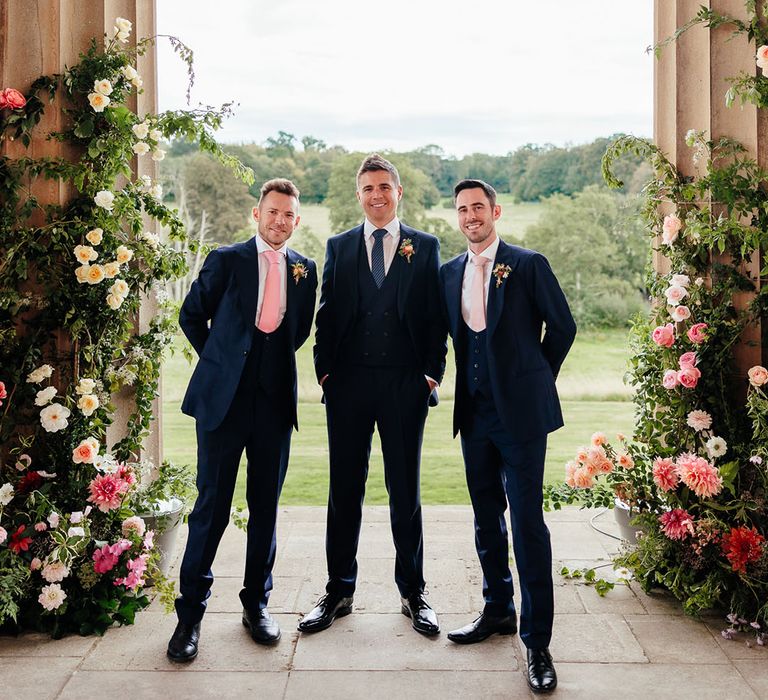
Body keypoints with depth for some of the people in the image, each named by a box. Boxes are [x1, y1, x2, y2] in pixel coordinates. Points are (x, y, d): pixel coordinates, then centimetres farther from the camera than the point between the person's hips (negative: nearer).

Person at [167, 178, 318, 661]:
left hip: (276, 400, 3)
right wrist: (221, 361, 8)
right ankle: (191, 612, 11)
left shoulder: (305, 269, 7)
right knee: (212, 505, 0)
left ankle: (257, 603, 23)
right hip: (224, 398, -3)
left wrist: (275, 360, 10)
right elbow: (192, 317, 9)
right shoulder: (226, 260, -1)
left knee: (266, 505, 9)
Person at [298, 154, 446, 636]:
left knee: (406, 489, 7)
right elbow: (327, 314, 9)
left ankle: (413, 592, 20)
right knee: (345, 488, 7)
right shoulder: (339, 247, 10)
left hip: (405, 382, -1)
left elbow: (437, 315, 5)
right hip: (349, 381, 1)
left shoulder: (426, 247, 6)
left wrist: (432, 372, -3)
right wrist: (325, 370, 1)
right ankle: (339, 592, 19)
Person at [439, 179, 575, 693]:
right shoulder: (450, 273, 9)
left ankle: (537, 641, 4)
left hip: (520, 411, -5)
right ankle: (499, 611, 31)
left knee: (527, 520, -5)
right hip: (475, 411, 5)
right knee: (487, 517, 15)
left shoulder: (528, 264, -5)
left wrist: (533, 379, 6)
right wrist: (470, 383, 11)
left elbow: (562, 327, 1)